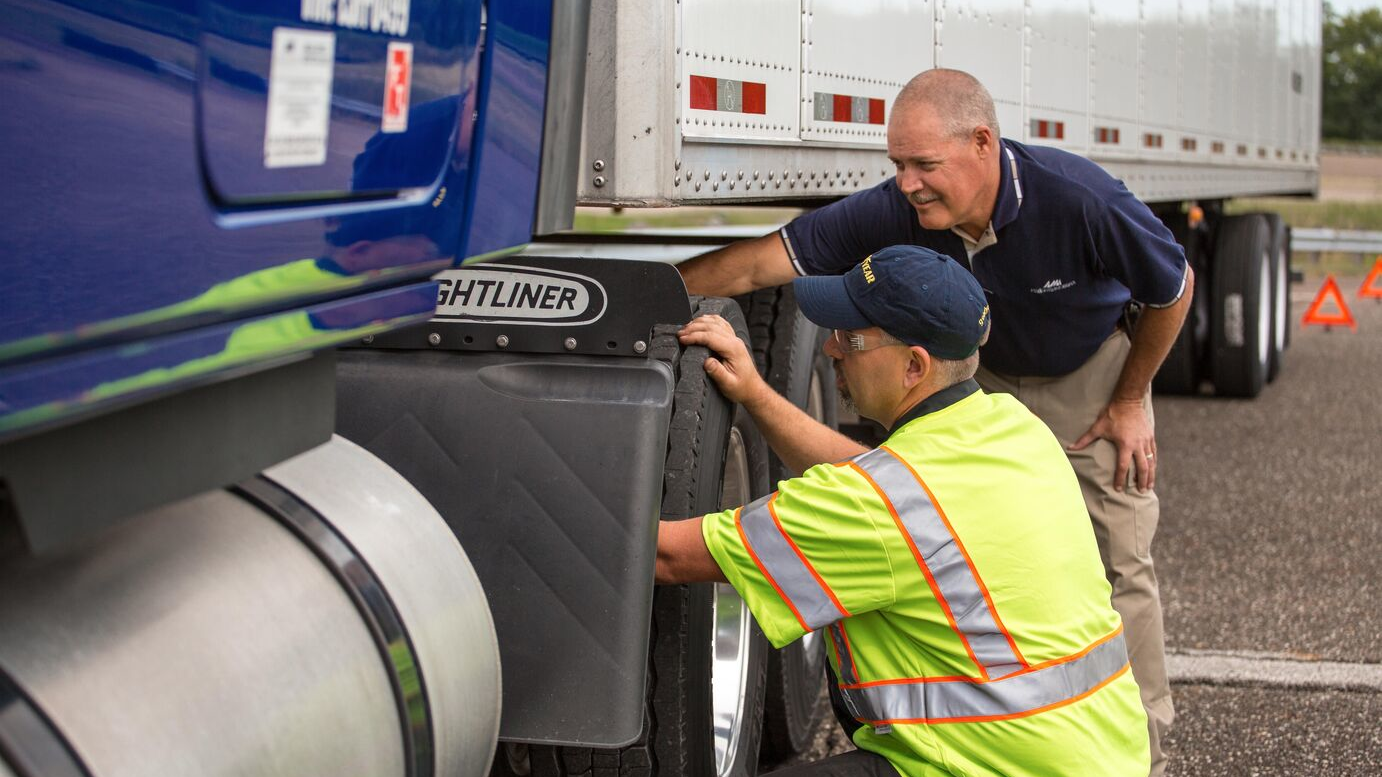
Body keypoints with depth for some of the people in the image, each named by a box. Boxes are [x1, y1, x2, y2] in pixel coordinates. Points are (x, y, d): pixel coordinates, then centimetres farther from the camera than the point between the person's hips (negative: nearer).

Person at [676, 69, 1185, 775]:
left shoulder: (1080, 200, -35)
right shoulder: (894, 214, -29)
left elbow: (1173, 290, -16)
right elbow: (760, 264, -27)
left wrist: (1130, 402, -8)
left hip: (1089, 379, -3)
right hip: (983, 381, 3)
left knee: (1115, 563, -5)